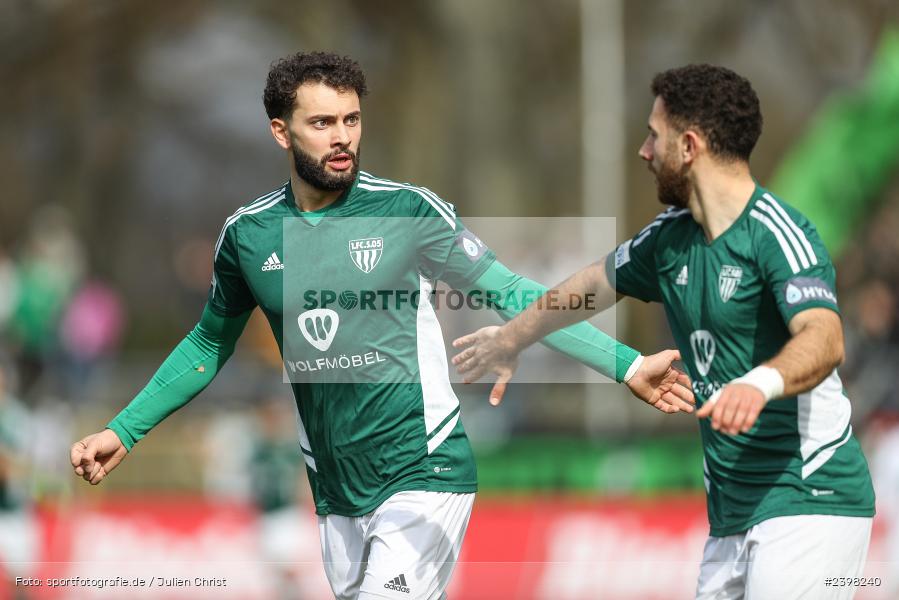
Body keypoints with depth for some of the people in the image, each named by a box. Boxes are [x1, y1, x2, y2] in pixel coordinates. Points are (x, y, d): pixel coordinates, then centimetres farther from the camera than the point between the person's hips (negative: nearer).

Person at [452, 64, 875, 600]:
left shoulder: (776, 233, -15)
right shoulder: (672, 238, 12)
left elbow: (824, 340, -31)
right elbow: (598, 282, 32)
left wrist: (760, 383, -52)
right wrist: (511, 339, 48)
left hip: (808, 504, -8)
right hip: (732, 516, 8)